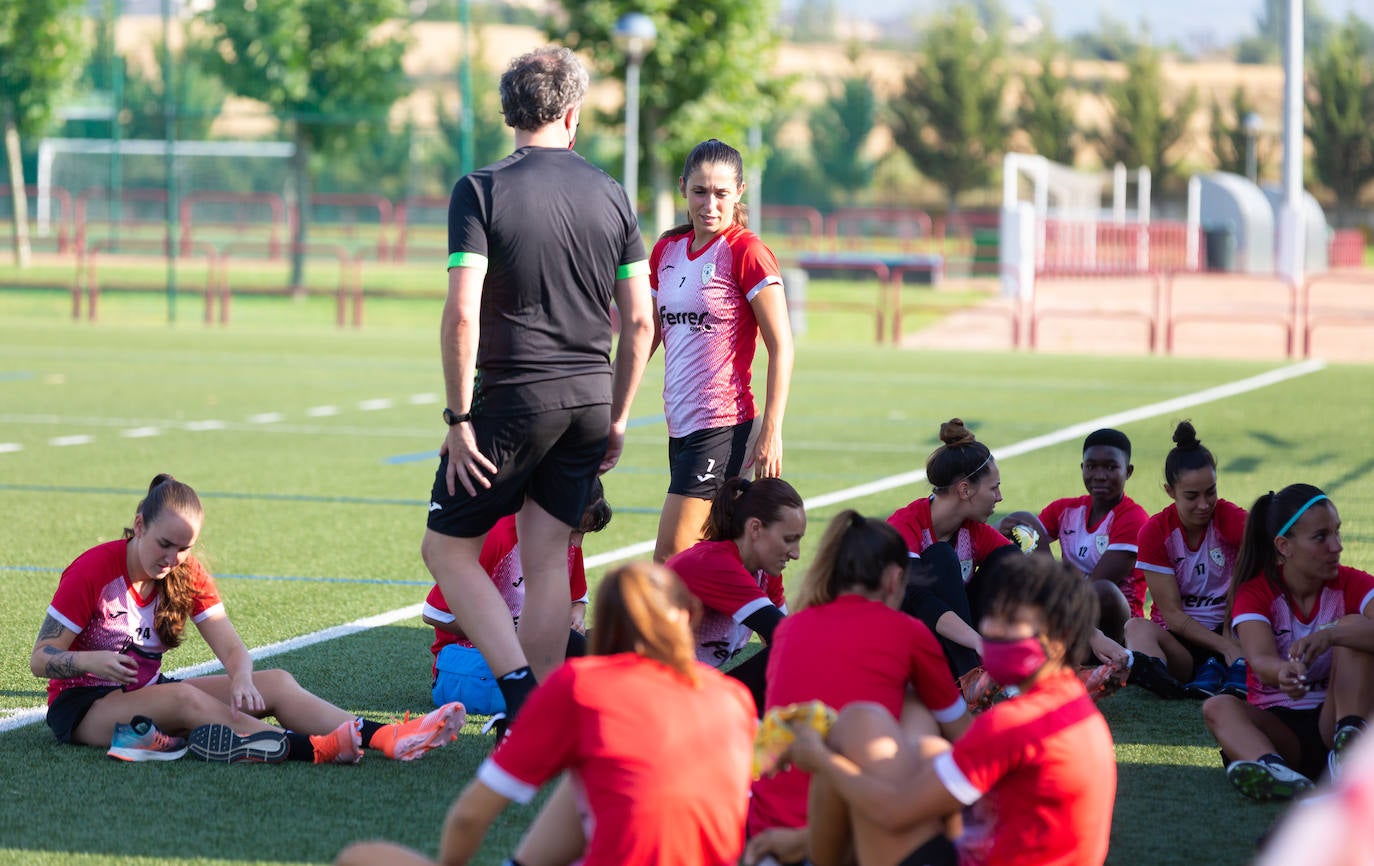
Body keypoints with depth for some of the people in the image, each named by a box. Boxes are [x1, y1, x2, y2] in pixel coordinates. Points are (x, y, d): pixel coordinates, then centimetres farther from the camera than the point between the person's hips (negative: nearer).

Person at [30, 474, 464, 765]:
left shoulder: (187, 573, 2)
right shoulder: (93, 570, -15)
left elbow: (232, 649, -6)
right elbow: (41, 659, -14)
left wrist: (241, 679, -30)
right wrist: (92, 660, -35)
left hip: (147, 693, 6)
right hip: (83, 704, -6)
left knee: (276, 683, -13)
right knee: (183, 698, -37)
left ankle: (384, 738, -33)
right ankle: (310, 748, -50)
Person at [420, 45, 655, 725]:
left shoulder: (482, 190, -7)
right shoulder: (610, 194, 6)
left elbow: (462, 315, -15)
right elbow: (639, 321, 6)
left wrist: (459, 417, -9)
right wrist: (616, 418, 15)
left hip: (514, 396, -5)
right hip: (590, 398, 5)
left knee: (447, 547, 6)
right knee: (548, 558, 12)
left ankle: (519, 688, -9)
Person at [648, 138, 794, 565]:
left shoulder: (746, 252, -9)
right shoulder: (667, 250, 11)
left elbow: (781, 346, -10)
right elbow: (646, 336, 21)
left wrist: (771, 431, -15)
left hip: (724, 427, -7)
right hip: (680, 426, 7)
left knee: (669, 563, -12)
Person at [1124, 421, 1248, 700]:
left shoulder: (1231, 519, -5)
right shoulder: (1154, 531, -5)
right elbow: (1172, 612, -9)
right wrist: (1227, 647, -23)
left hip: (1229, 628, 0)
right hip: (1179, 638, 0)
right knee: (1136, 627, -33)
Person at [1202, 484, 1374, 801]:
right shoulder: (1254, 594, -2)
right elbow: (1261, 659, -23)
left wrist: (1331, 635, -41)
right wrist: (1283, 674, -48)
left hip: (1332, 717, 0)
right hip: (1277, 722, 0)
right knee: (1218, 707, -29)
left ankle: (1349, 744, -37)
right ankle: (1273, 768, -61)